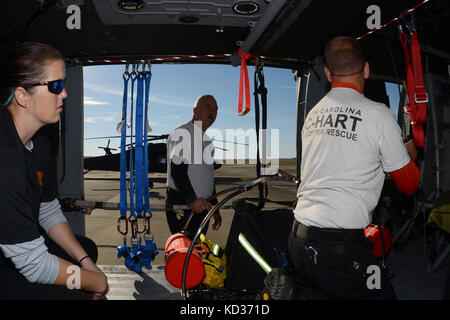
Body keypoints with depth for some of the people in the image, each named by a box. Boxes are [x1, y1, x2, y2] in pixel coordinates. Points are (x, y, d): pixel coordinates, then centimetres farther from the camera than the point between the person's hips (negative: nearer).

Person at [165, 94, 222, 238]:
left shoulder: (206, 140, 21)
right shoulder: (181, 133, -9)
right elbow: (177, 170, -22)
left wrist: (215, 207, 22)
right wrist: (191, 200, -36)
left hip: (202, 206, 9)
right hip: (181, 206, -8)